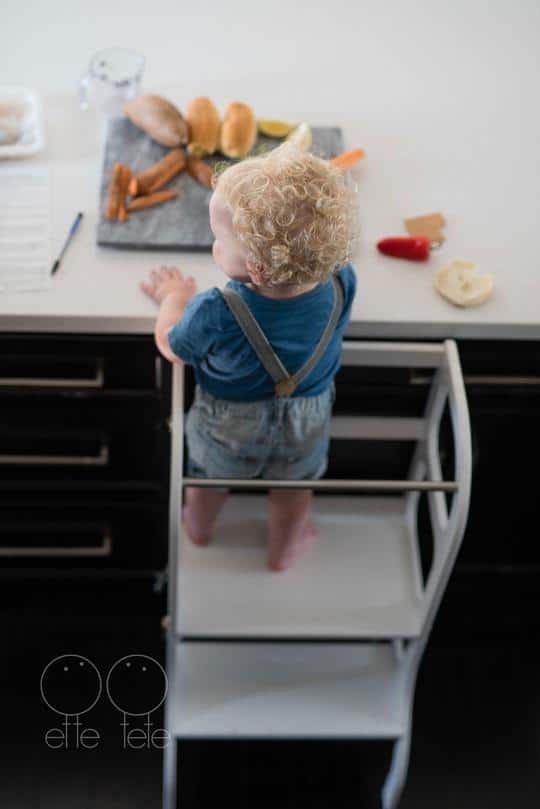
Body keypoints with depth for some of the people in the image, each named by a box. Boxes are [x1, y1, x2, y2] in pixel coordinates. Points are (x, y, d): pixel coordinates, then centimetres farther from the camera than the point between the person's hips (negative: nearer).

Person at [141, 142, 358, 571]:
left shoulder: (215, 315, -41)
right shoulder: (342, 283, -31)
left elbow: (170, 346, -16)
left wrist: (175, 295, 1)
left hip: (228, 431, -2)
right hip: (305, 429, 2)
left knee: (210, 476, 31)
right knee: (293, 487, 31)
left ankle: (199, 527, 60)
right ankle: (284, 549, 57)